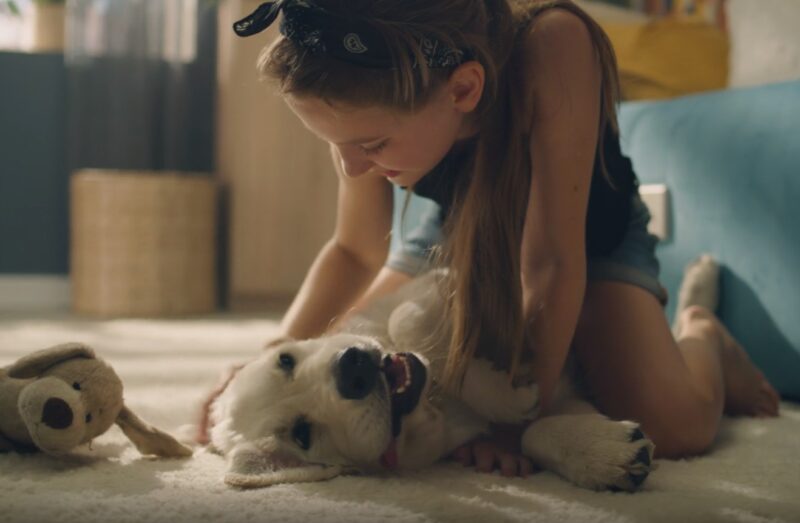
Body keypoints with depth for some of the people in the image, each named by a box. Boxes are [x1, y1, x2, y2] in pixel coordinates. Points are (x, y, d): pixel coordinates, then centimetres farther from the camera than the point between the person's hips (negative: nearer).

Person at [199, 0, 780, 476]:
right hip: (459, 230, 4)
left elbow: (551, 261, -36)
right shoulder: (377, 104, -27)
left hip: (587, 233, -4)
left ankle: (701, 334, 11)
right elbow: (357, 251, -13)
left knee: (674, 425, -27)